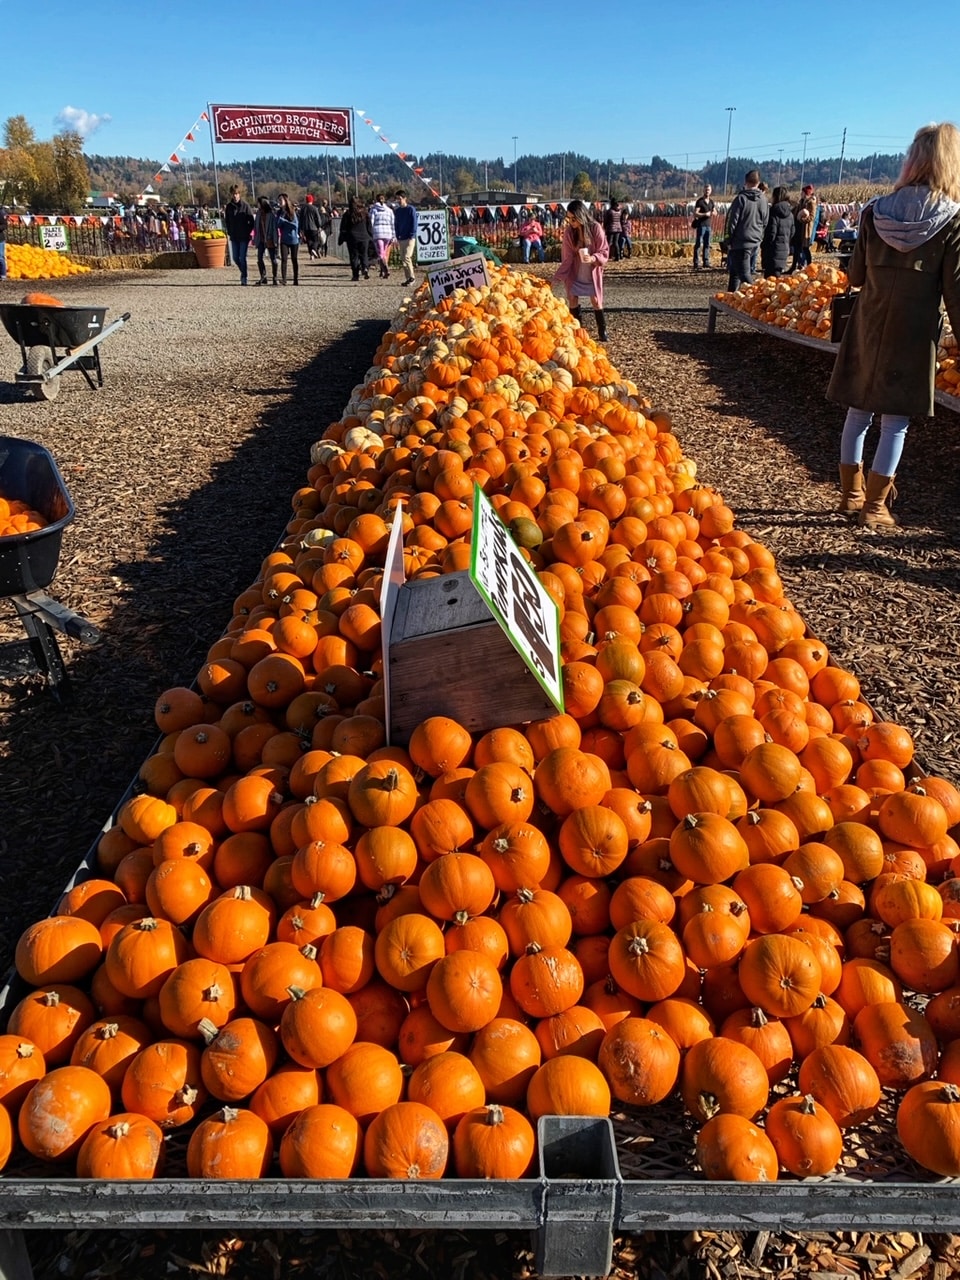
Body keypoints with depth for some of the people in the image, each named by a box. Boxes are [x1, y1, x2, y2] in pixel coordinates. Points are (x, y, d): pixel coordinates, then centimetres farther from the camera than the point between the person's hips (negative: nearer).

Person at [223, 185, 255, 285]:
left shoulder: (245, 205, -6)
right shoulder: (229, 206, 6)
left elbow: (252, 221, -4)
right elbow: (227, 220, 14)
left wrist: (248, 232, -8)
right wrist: (229, 233, 5)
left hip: (244, 237, -5)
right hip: (234, 237, 5)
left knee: (242, 258, -7)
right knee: (235, 258, 7)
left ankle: (244, 277, 1)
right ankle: (243, 272, 28)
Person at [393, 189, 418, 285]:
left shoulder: (411, 209, -4)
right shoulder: (397, 211, 13)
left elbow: (414, 223, -8)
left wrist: (411, 236, -14)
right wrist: (397, 236, 8)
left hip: (409, 238, -7)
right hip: (401, 239, 7)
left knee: (406, 258, -16)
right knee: (403, 259, 6)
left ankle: (411, 277, -7)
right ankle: (407, 278, 11)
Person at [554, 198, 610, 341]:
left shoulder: (595, 228, -18)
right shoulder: (569, 231, -13)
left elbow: (604, 251, -13)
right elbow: (567, 256, -8)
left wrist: (593, 258, -32)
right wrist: (560, 274, -13)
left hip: (592, 272, -2)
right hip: (575, 272, 2)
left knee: (595, 300, -2)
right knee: (572, 298, 3)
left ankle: (602, 331, 12)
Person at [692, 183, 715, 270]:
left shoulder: (712, 201, 12)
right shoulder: (700, 201, -7)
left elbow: (714, 213, 19)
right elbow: (695, 213, -14)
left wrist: (713, 213, -5)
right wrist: (705, 214, -24)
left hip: (708, 225, 6)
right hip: (700, 225, -6)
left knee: (707, 244, 6)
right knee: (698, 244, -7)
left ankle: (706, 263, 9)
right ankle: (696, 264, -8)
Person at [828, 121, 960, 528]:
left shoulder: (875, 211, 0)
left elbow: (855, 275, 7)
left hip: (867, 327, 3)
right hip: (913, 334, -3)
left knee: (858, 413, 14)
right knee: (895, 422, 4)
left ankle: (851, 494, 24)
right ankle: (874, 507, 9)